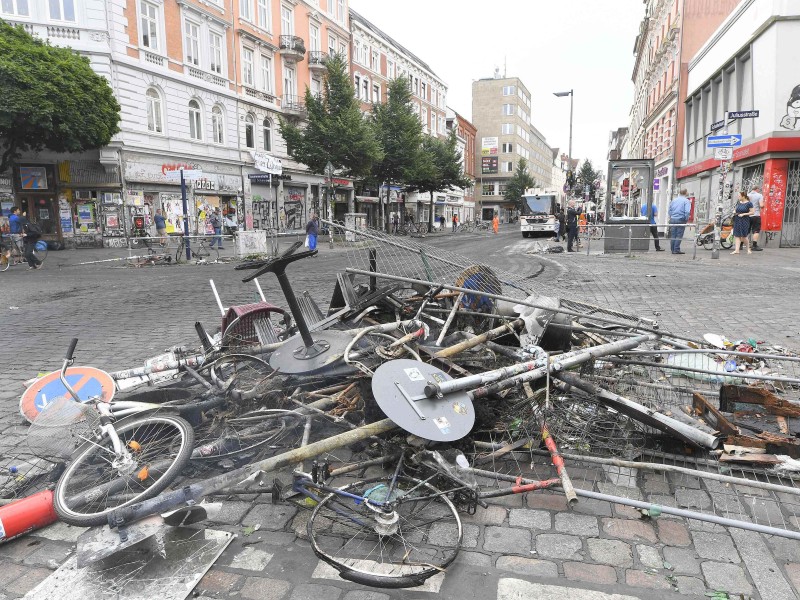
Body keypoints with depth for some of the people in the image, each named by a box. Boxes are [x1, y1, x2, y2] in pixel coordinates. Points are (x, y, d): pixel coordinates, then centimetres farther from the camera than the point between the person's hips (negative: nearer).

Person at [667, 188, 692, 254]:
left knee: (672, 236, 8)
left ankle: (673, 249, 11)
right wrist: (686, 219, -4)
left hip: (672, 219, 5)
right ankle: (676, 250, -2)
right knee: (679, 236, -1)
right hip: (680, 220, -5)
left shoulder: (674, 200, 13)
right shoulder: (686, 201, -5)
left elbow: (669, 210, 14)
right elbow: (687, 211, -15)